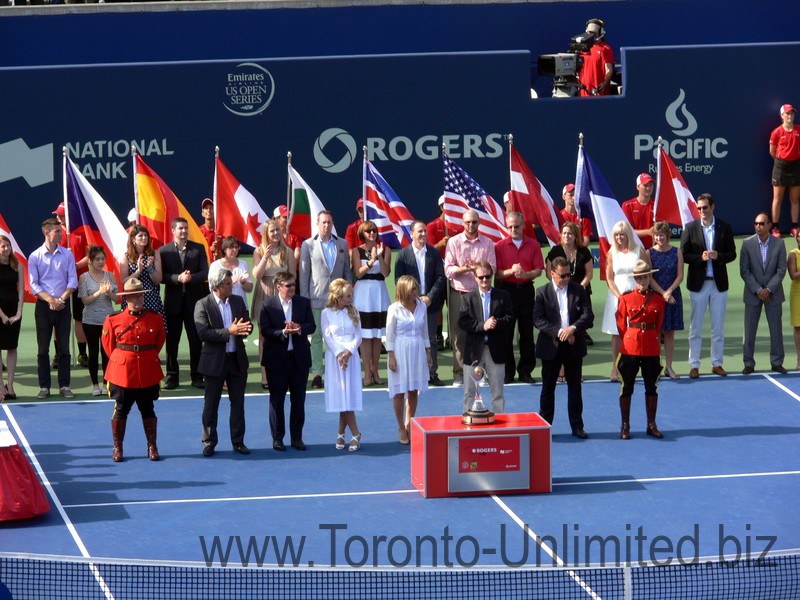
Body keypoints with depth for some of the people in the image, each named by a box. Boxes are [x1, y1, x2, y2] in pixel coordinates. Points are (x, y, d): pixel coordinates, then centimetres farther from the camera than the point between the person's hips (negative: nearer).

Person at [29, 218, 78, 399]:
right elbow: (33, 285, -4)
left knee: (64, 348, 3)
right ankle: (44, 387, 7)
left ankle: (64, 386, 9)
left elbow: (73, 281, 1)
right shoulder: (35, 257, -1)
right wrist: (50, 300, -16)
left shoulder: (67, 255, 4)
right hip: (43, 305, -1)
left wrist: (61, 299, -13)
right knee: (43, 348, 2)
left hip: (63, 305, 1)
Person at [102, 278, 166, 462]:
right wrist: (118, 360, 8)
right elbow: (108, 344, 5)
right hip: (122, 372, -1)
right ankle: (117, 448, 15)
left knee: (148, 410, 10)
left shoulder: (156, 319, 0)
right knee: (121, 410, 6)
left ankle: (152, 447, 18)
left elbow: (159, 342, 13)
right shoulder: (113, 320, -5)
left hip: (148, 373, 1)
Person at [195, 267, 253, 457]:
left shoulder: (238, 301, 6)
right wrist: (229, 331, -25)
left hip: (237, 359, 4)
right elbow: (203, 333, -19)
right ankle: (209, 442, 14)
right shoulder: (203, 305, -10)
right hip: (215, 361, -4)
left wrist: (242, 329, -19)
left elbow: (248, 326, 5)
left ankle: (238, 441, 17)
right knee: (211, 403, 5)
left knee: (238, 402, 9)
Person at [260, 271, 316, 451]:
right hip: (277, 358, -3)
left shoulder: (303, 303, 5)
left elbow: (312, 326, 1)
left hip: (299, 357, 3)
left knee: (298, 400, 8)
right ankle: (277, 438, 14)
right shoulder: (268, 304, -5)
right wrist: (283, 332, -25)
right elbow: (265, 330, -12)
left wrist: (299, 328, -19)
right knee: (276, 400, 5)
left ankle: (297, 438, 17)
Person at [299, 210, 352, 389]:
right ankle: (317, 373, 3)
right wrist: (305, 299, -2)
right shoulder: (308, 245, 4)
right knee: (317, 336, 0)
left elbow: (347, 271, 13)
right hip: (317, 299, -2)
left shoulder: (342, 244, 10)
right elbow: (304, 274, 3)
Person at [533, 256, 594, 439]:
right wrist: (559, 332, -19)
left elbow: (588, 315, -3)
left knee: (575, 386, 7)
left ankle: (577, 426, 14)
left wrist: (573, 328, -20)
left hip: (574, 346, 2)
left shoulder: (578, 290, 3)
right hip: (551, 346, -2)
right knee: (548, 387, 5)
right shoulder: (542, 292, -2)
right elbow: (538, 319, -9)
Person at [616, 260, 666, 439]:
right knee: (626, 387, 2)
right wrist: (628, 341, 3)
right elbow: (621, 325, 2)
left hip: (652, 348, 2)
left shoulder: (658, 299, 3)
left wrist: (650, 339, 7)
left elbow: (659, 324, 10)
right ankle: (625, 426, 9)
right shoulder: (626, 298, -2)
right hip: (630, 348, -2)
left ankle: (651, 425, 18)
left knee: (652, 387, 8)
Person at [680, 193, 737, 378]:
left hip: (719, 283, 1)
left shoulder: (724, 228, 3)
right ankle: (694, 365, 7)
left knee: (718, 327, 7)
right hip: (698, 283, -1)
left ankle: (717, 363, 15)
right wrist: (700, 258, -18)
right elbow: (683, 254, -2)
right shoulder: (690, 228, 0)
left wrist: (717, 256, -15)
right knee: (695, 327, 2)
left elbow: (732, 253, 3)